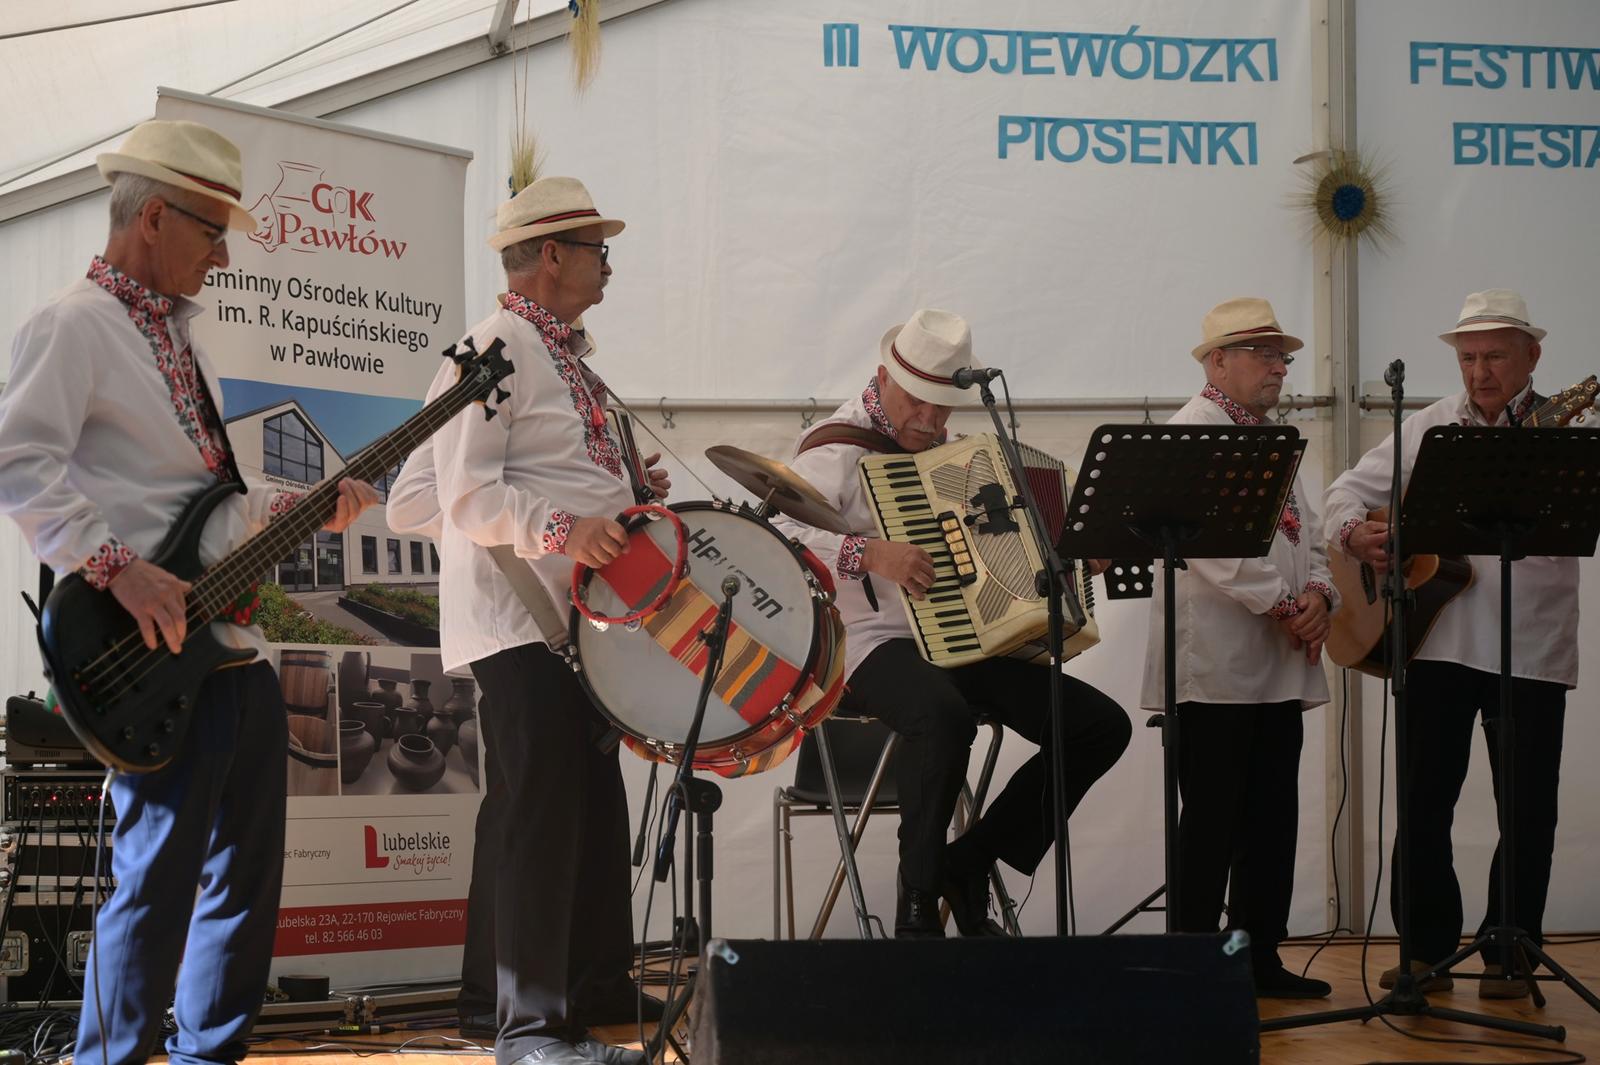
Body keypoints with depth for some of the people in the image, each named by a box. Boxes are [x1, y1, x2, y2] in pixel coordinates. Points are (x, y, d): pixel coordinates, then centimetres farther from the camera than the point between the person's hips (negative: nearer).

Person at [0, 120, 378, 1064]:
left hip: (237, 641, 9)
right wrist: (118, 567, -25)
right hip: (156, 654, -9)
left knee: (249, 870, 12)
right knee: (161, 871, -9)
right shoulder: (77, 324, -7)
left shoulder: (177, 332, 21)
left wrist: (296, 509, 12)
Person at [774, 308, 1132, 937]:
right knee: (944, 715, -41)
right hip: (874, 646, -8)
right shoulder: (838, 447, -6)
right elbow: (778, 530, -22)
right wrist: (868, 553, -32)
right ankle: (917, 899, -21)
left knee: (1103, 725, -5)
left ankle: (970, 862, 3)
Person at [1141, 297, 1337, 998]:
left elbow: (1307, 533, 18)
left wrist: (1319, 592, -2)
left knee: (1272, 820, 10)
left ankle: (1261, 959, 17)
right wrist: (1283, 604, -16)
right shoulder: (1193, 430, -6)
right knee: (1211, 824, -4)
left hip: (1279, 669, 9)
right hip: (1217, 668, -8)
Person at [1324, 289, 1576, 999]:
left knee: (1526, 807, 3)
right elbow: (1351, 487, 12)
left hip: (1529, 648, -2)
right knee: (1423, 799, 6)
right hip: (1437, 639, 3)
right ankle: (1426, 948, 17)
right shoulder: (1428, 429, 9)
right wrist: (1355, 532, -9)